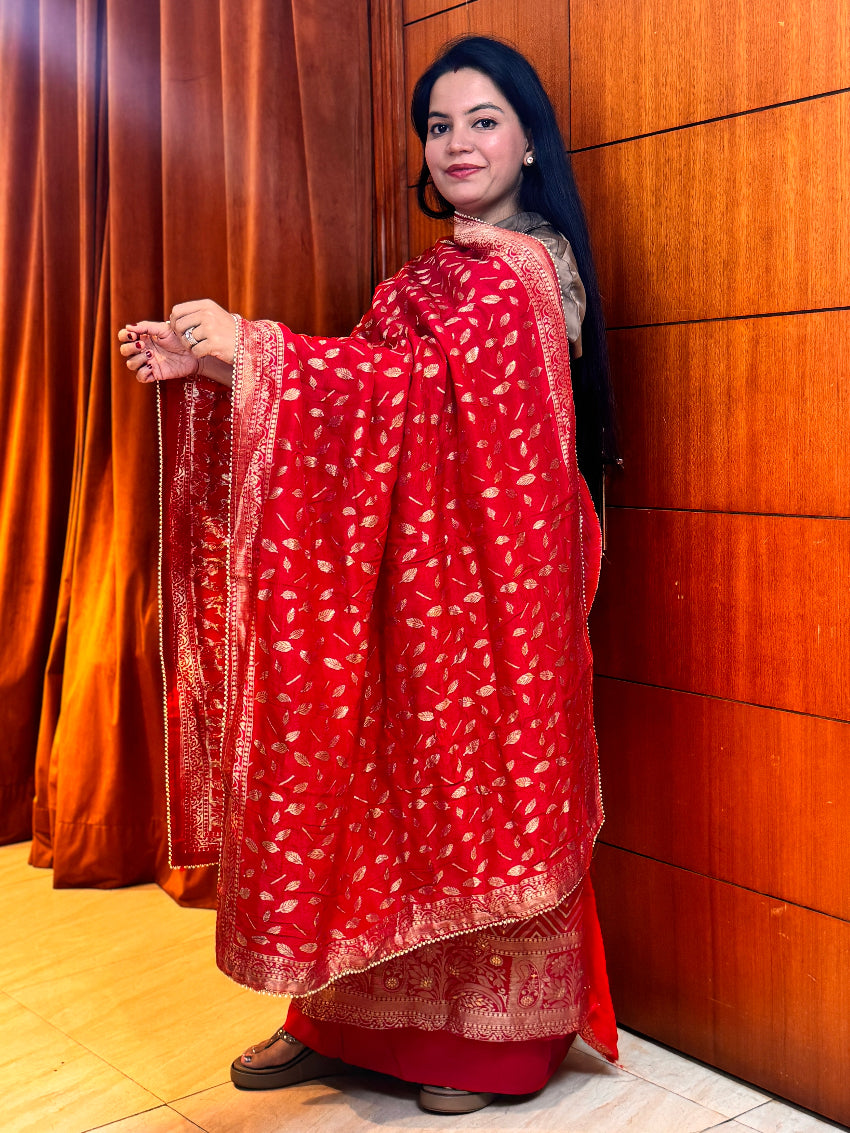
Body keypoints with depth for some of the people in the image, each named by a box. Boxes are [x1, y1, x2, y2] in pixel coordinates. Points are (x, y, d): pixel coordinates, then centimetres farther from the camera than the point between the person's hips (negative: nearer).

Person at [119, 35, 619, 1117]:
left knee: (473, 785, 2)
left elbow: (436, 380, -23)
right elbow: (365, 393, 9)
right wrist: (206, 367, -2)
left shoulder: (524, 267, -8)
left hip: (480, 571, -7)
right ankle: (348, 1019, 22)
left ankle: (492, 1037, 19)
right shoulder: (434, 275, 18)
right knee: (387, 781, 9)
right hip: (405, 570, 7)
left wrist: (252, 348, -26)